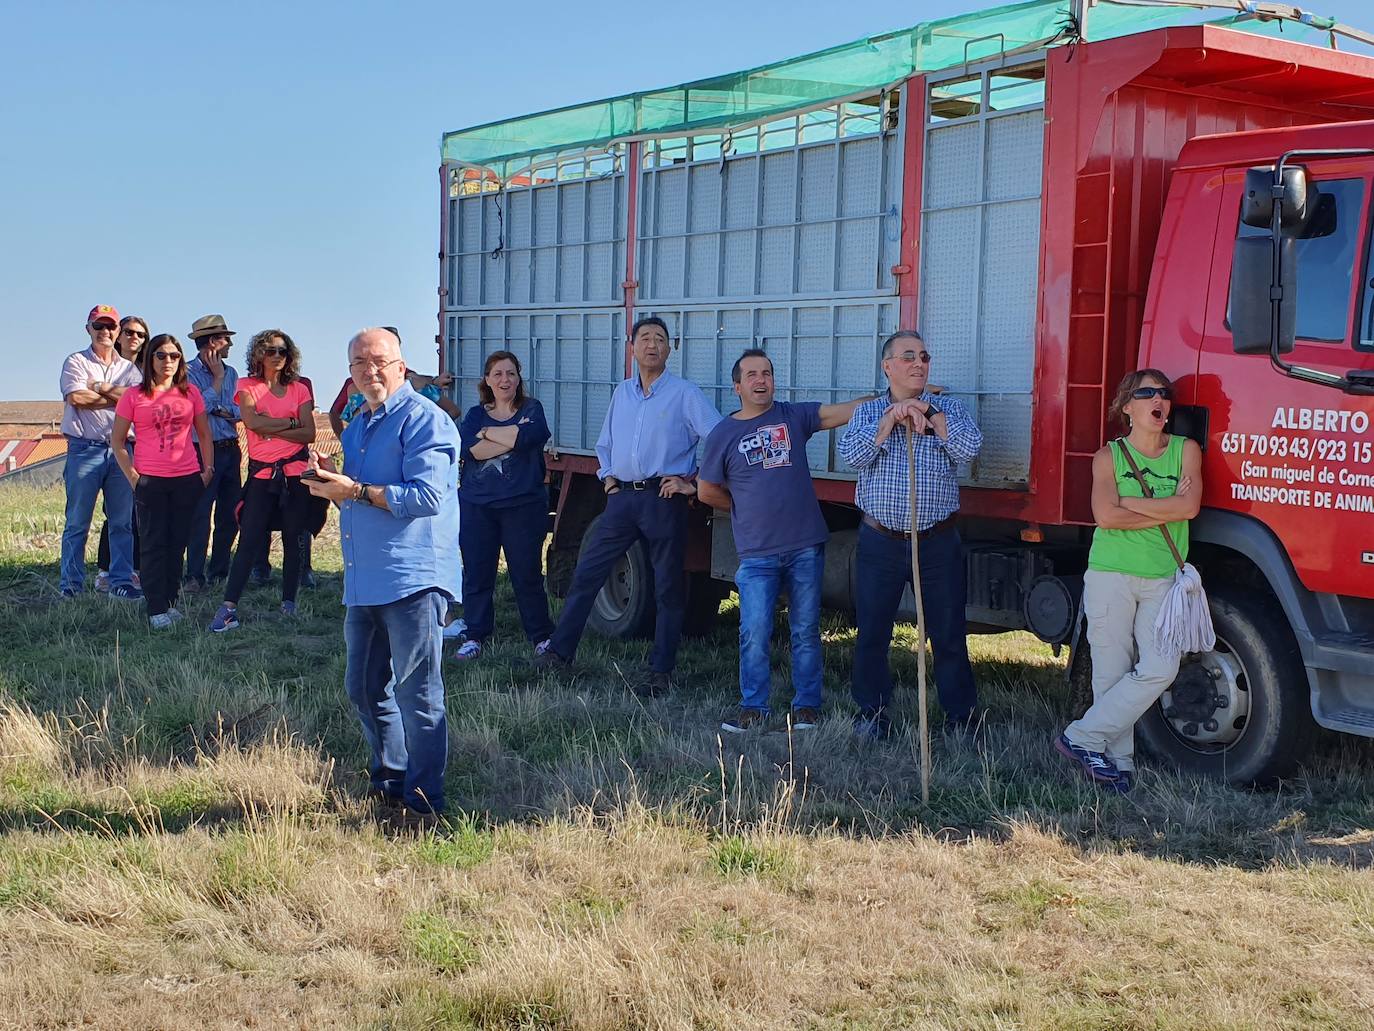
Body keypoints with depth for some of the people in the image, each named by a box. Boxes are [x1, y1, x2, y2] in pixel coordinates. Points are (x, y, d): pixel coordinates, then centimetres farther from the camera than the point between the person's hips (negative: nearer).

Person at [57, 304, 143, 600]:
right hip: (85, 449, -3)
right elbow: (76, 398, -12)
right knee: (77, 522, -1)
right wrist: (119, 398, -3)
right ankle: (71, 585, 4)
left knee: (122, 522, 4)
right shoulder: (76, 362, 5)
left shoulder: (128, 368, 16)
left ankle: (121, 582, 9)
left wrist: (101, 387, -9)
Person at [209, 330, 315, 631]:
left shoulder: (299, 390, 9)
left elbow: (309, 434, -2)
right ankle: (228, 608, -8)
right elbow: (253, 421, -12)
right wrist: (290, 422, -7)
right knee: (249, 540, -7)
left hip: (295, 472, 2)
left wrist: (271, 430, -10)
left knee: (293, 539, 5)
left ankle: (289, 603, 13)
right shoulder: (247, 386, 6)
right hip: (262, 473, -2)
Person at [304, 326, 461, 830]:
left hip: (413, 580, -9)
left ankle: (422, 802, 3)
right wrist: (332, 481, 7)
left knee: (416, 694, -5)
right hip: (364, 581, 9)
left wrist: (356, 491, -18)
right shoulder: (356, 426, 19)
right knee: (365, 689, 16)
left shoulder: (423, 420, -10)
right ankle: (389, 782, 31)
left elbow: (426, 496, -21)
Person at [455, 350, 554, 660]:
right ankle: (475, 636, 15)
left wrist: (488, 432, -7)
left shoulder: (531, 410, 7)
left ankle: (541, 636, 11)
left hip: (523, 506, -2)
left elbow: (531, 436, -17)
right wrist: (512, 436, -12)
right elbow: (471, 449, -10)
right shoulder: (475, 415, 11)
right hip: (477, 506, 2)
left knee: (527, 573, 1)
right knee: (476, 573, 4)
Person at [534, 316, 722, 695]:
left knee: (668, 588, 2)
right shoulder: (621, 393, 15)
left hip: (664, 499, -5)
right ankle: (559, 651, 10)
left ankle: (661, 672, 8)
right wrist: (607, 476, 13)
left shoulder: (685, 394, -2)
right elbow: (604, 444, 28)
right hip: (622, 497, 5)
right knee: (586, 573, 2)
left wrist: (693, 483, -11)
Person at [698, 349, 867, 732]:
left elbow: (847, 411, -3)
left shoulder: (793, 416, 6)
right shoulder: (723, 434, 4)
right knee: (755, 632, -6)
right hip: (757, 553, -1)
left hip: (806, 546, 1)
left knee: (806, 631, 7)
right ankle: (753, 707, 7)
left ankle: (806, 707, 16)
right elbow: (707, 491, 12)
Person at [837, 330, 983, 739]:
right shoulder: (868, 411, 7)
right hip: (880, 542, 0)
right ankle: (871, 713, 21)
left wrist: (926, 412, -13)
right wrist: (893, 416, -16)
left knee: (949, 636, 5)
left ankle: (960, 717, 17)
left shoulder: (947, 408, 7)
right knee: (872, 634, 6)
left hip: (938, 542, 0)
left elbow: (969, 448, -10)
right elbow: (852, 454, -11)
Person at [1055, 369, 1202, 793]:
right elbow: (1107, 517, -11)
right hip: (1111, 576, -2)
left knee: (1160, 669, -11)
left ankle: (1083, 737, -3)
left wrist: (1128, 503, -8)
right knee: (1111, 673, -3)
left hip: (1163, 580, 2)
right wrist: (1166, 510, -9)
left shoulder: (1186, 450, 9)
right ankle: (1118, 760, 7)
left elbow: (1190, 506, -8)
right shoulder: (1109, 456, 4)